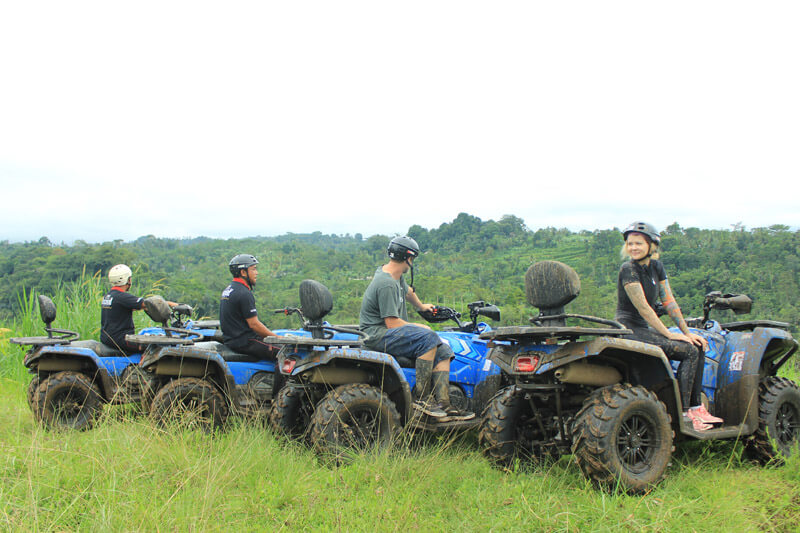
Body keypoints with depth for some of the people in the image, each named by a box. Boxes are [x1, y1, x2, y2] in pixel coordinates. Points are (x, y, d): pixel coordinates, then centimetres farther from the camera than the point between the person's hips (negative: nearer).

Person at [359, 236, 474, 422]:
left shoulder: (396, 276, 12)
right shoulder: (386, 284, -20)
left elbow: (407, 291, 36)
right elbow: (392, 323, -22)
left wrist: (421, 306, 51)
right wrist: (421, 328, -8)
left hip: (391, 332, 11)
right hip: (378, 335, -10)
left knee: (443, 350, -2)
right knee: (428, 338, -30)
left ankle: (444, 405, -10)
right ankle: (422, 398, -23)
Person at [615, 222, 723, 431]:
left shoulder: (656, 267, 9)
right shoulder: (628, 269, -14)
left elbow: (669, 302, 10)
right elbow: (643, 308, -17)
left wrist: (687, 332, 4)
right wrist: (669, 334, -16)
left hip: (646, 329, 8)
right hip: (629, 331, -8)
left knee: (698, 347, -2)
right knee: (688, 351, -17)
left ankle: (696, 408, -1)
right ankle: (683, 412, -10)